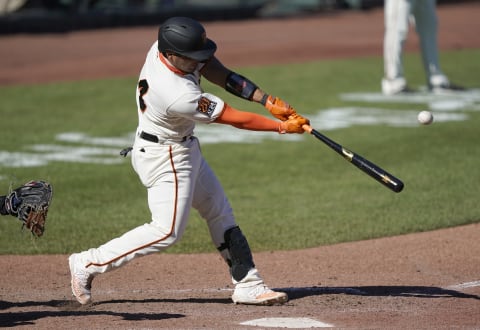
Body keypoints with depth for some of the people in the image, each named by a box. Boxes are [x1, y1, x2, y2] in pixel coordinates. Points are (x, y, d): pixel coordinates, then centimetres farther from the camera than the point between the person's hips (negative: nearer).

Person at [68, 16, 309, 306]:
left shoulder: (165, 47, -15)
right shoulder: (180, 97, -36)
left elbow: (220, 74, -7)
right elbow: (236, 119, -25)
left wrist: (267, 100, -15)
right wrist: (282, 127, -14)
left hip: (184, 149, 10)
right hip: (165, 158, -10)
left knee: (220, 212, 12)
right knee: (168, 231, -8)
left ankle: (248, 284, 18)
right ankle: (89, 264, 1)